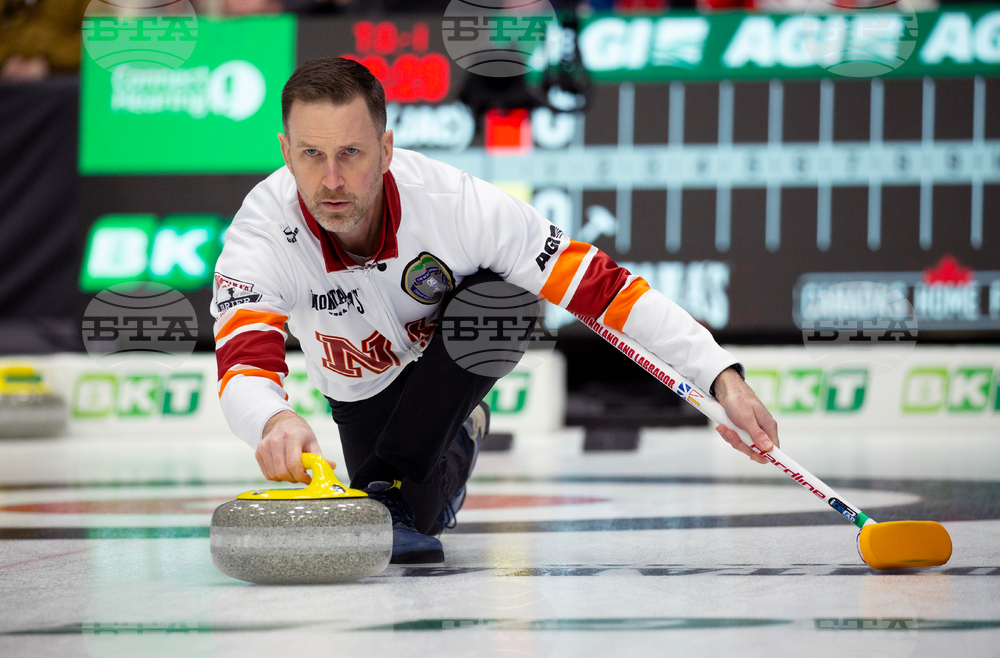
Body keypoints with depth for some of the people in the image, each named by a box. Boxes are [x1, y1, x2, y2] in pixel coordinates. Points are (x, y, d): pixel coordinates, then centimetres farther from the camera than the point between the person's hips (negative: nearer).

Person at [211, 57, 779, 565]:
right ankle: (456, 445, 27)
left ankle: (387, 485, -24)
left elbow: (600, 286, -32)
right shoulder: (262, 234, -36)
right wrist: (274, 421, -75)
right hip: (363, 393, 2)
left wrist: (723, 378, -38)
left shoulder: (455, 202, -37)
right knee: (416, 531, -7)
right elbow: (243, 367, -49)